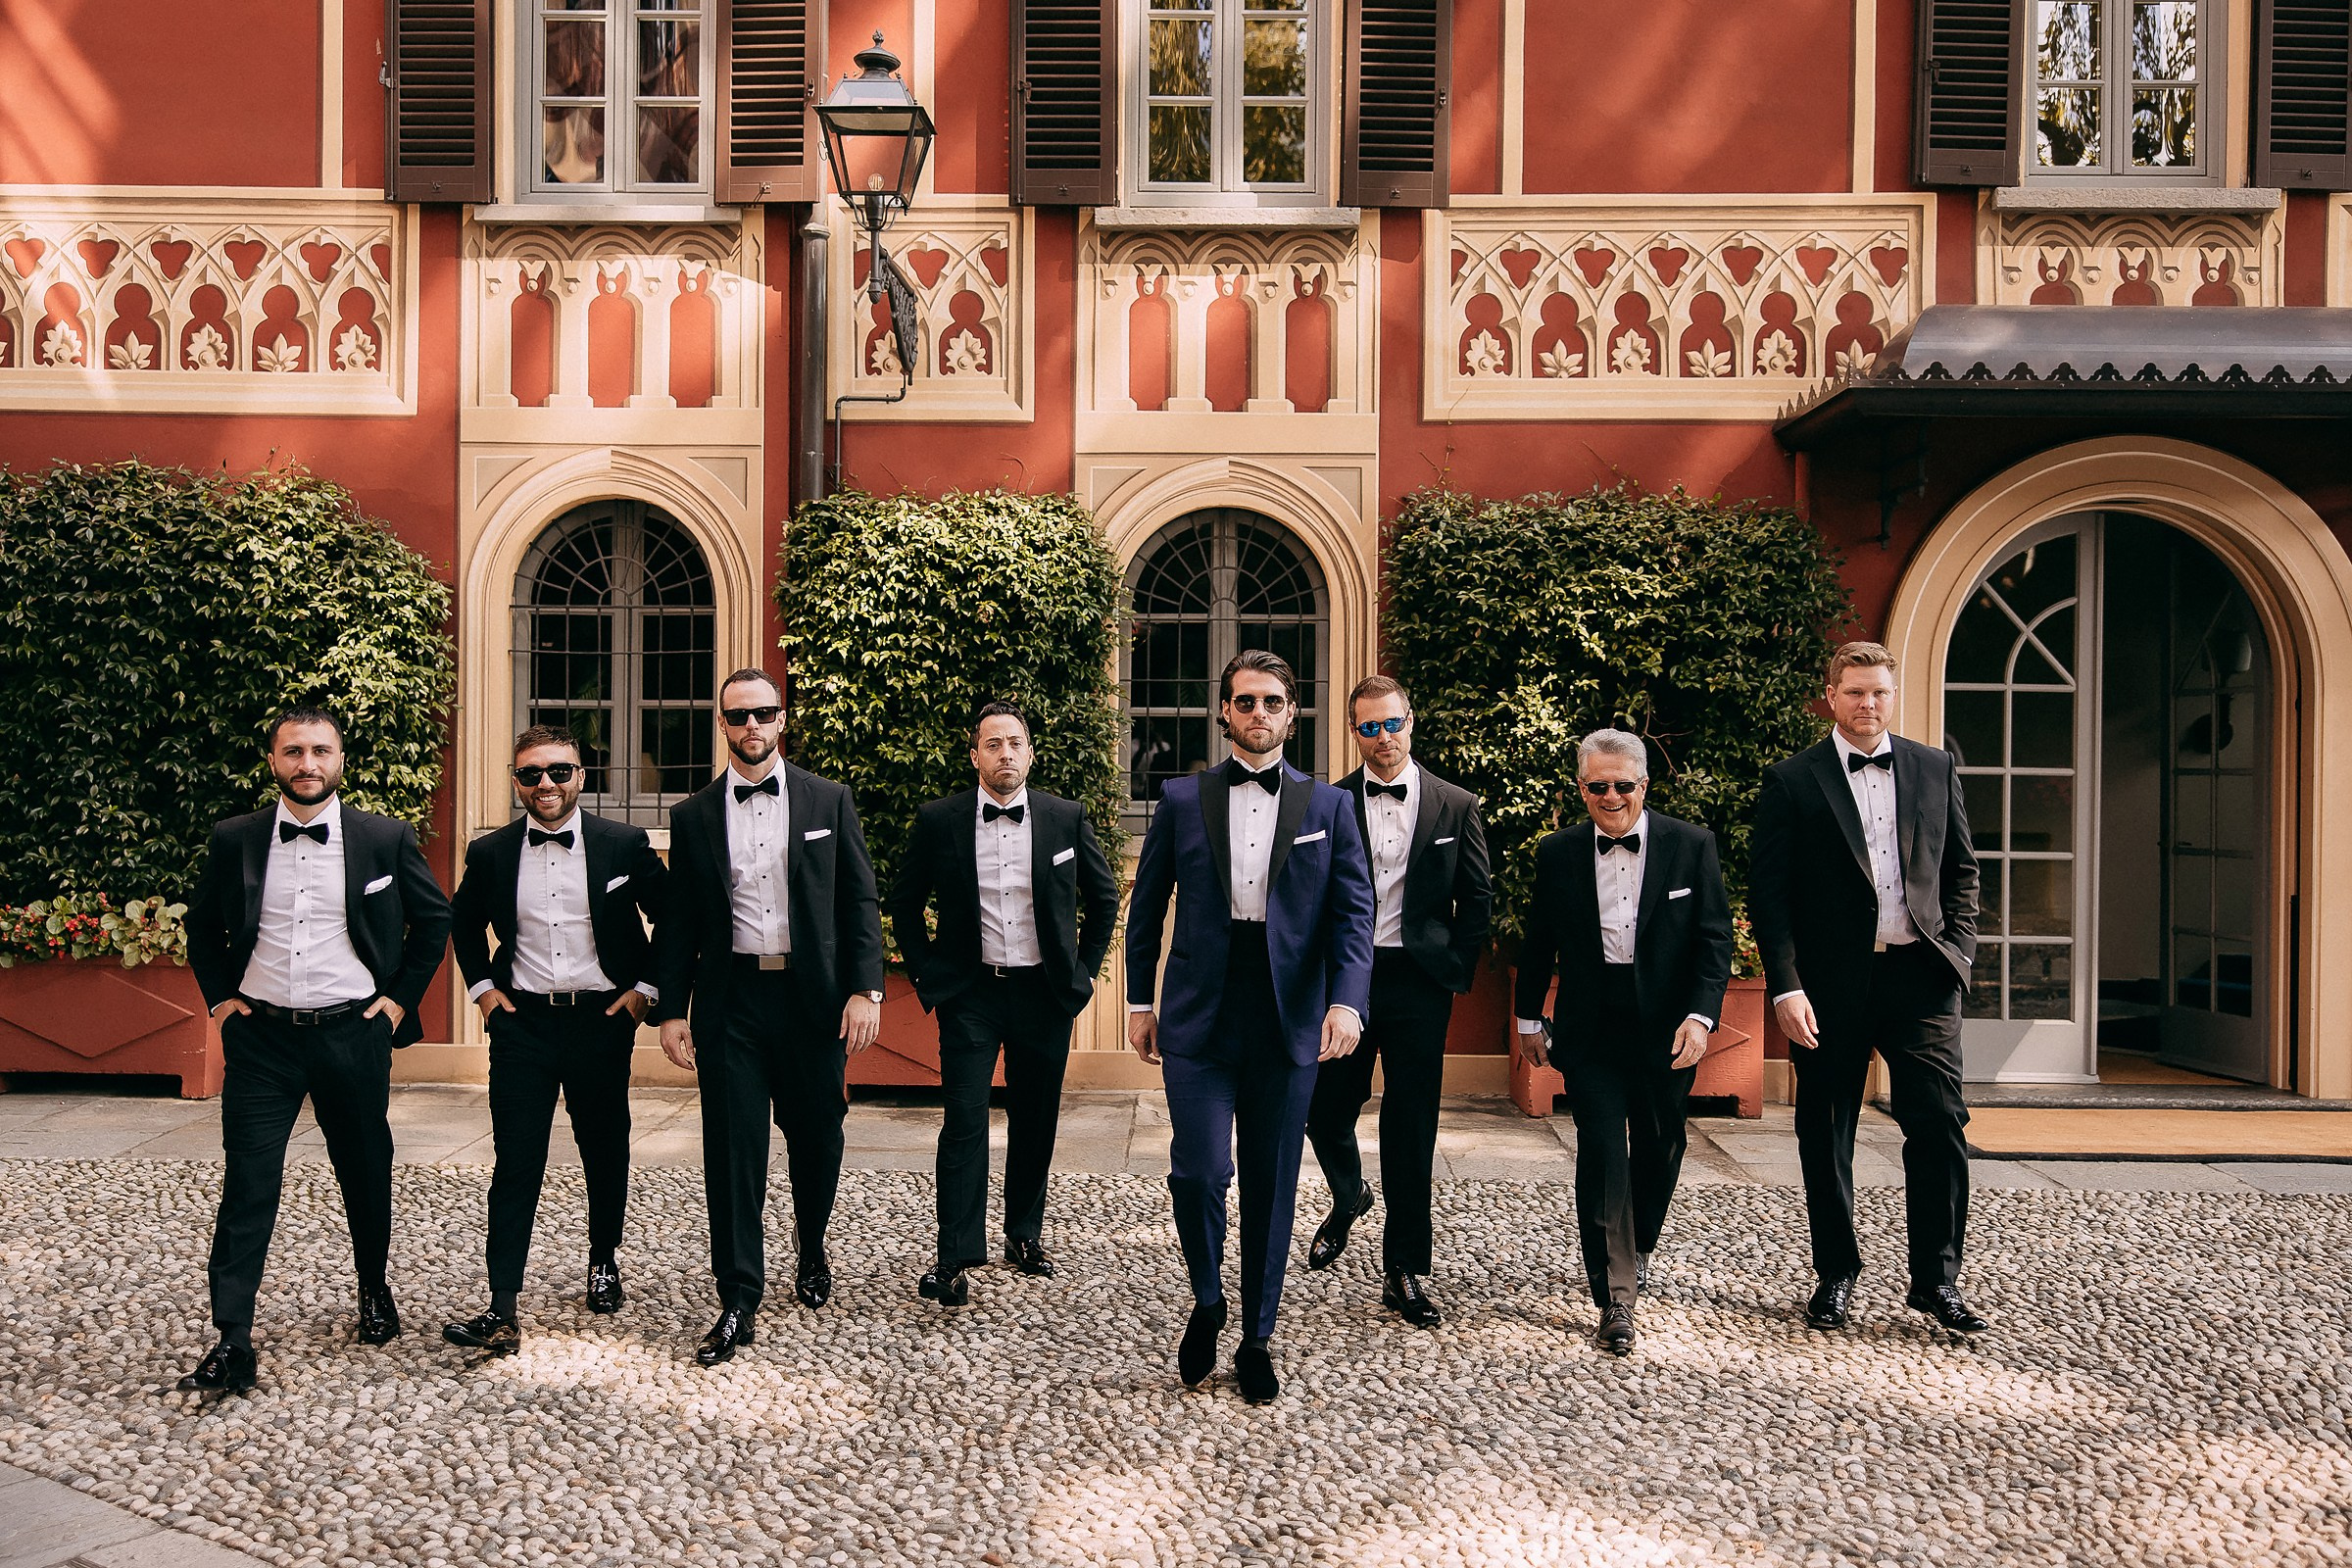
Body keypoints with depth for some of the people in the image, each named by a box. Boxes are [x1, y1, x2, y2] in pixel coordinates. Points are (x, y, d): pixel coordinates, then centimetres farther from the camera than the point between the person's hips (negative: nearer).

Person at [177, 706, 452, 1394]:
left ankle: (374, 1288, 36)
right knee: (248, 1187, -3)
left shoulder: (387, 839, -3)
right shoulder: (233, 840, 1)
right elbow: (203, 926, 16)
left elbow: (433, 918, 7)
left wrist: (401, 998, 3)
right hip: (261, 1039, 0)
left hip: (354, 1034, 0)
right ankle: (231, 1343, 2)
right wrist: (220, 998, 7)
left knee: (367, 1174, 13)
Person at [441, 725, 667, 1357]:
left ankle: (604, 1259, 37)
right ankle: (502, 1311, -4)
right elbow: (465, 924, 20)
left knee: (606, 1152, 14)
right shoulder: (490, 852, 2)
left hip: (603, 1021, 0)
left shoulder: (625, 845, -4)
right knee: (516, 1164, -4)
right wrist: (482, 986, 9)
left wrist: (646, 986, 1)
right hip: (522, 1022, 0)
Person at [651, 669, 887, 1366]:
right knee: (733, 1146, 0)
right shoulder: (693, 815, 7)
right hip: (730, 1000, 0)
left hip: (814, 995, 0)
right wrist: (670, 1010, 2)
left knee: (816, 1137, 12)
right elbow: (678, 921, 8)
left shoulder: (829, 800, 4)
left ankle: (813, 1254, 38)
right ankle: (738, 1302, 10)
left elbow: (859, 901, 2)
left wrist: (865, 989, -7)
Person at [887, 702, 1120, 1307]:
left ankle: (1025, 1234, 29)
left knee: (1035, 1120, 11)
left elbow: (1104, 898, 12)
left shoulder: (1067, 818, 0)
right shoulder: (939, 819, -3)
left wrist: (1083, 969, 7)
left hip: (1045, 993, 2)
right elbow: (904, 902, 8)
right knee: (965, 1122, -6)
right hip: (969, 993, -2)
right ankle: (956, 1258, 1)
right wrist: (927, 974, 2)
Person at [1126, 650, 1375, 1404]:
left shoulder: (1327, 805, 6)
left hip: (1288, 1022, 1)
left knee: (1271, 1186, 8)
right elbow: (1147, 907, 10)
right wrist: (1140, 1001, 8)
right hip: (1198, 1019, 0)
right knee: (1199, 1171, -10)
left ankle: (1256, 1339, 25)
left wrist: (1347, 1000, -15)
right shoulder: (1183, 798, 6)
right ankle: (1207, 1302, 19)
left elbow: (1353, 912, 0)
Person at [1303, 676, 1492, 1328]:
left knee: (1412, 1129, 4)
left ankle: (1404, 1270, 16)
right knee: (1325, 1110, 7)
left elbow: (1478, 900, 6)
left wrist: (1455, 973, -1)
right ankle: (1348, 1196, 41)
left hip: (1418, 984, 0)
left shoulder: (1456, 805, 3)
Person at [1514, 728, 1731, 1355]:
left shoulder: (1691, 845, -3)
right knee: (1602, 1154, -8)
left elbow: (1715, 938, -4)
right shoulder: (1557, 852, 0)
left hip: (1667, 1027, 1)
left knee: (1659, 1150, 15)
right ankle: (1615, 1299, -2)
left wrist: (1701, 1014, -15)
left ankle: (1638, 1248, 43)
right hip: (1590, 1031, -1)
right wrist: (1529, 1017, 12)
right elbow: (1538, 943, 9)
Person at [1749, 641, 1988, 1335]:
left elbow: (1961, 869, 17)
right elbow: (1767, 893, -4)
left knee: (1941, 1126, -3)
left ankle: (1936, 1280, 12)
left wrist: (1958, 951, 3)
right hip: (1830, 984, -2)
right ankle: (1836, 1275, 22)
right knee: (1825, 1138, 7)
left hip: (1920, 974, 2)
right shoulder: (1790, 781, 0)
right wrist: (1786, 987, -12)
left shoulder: (1936, 769, 10)